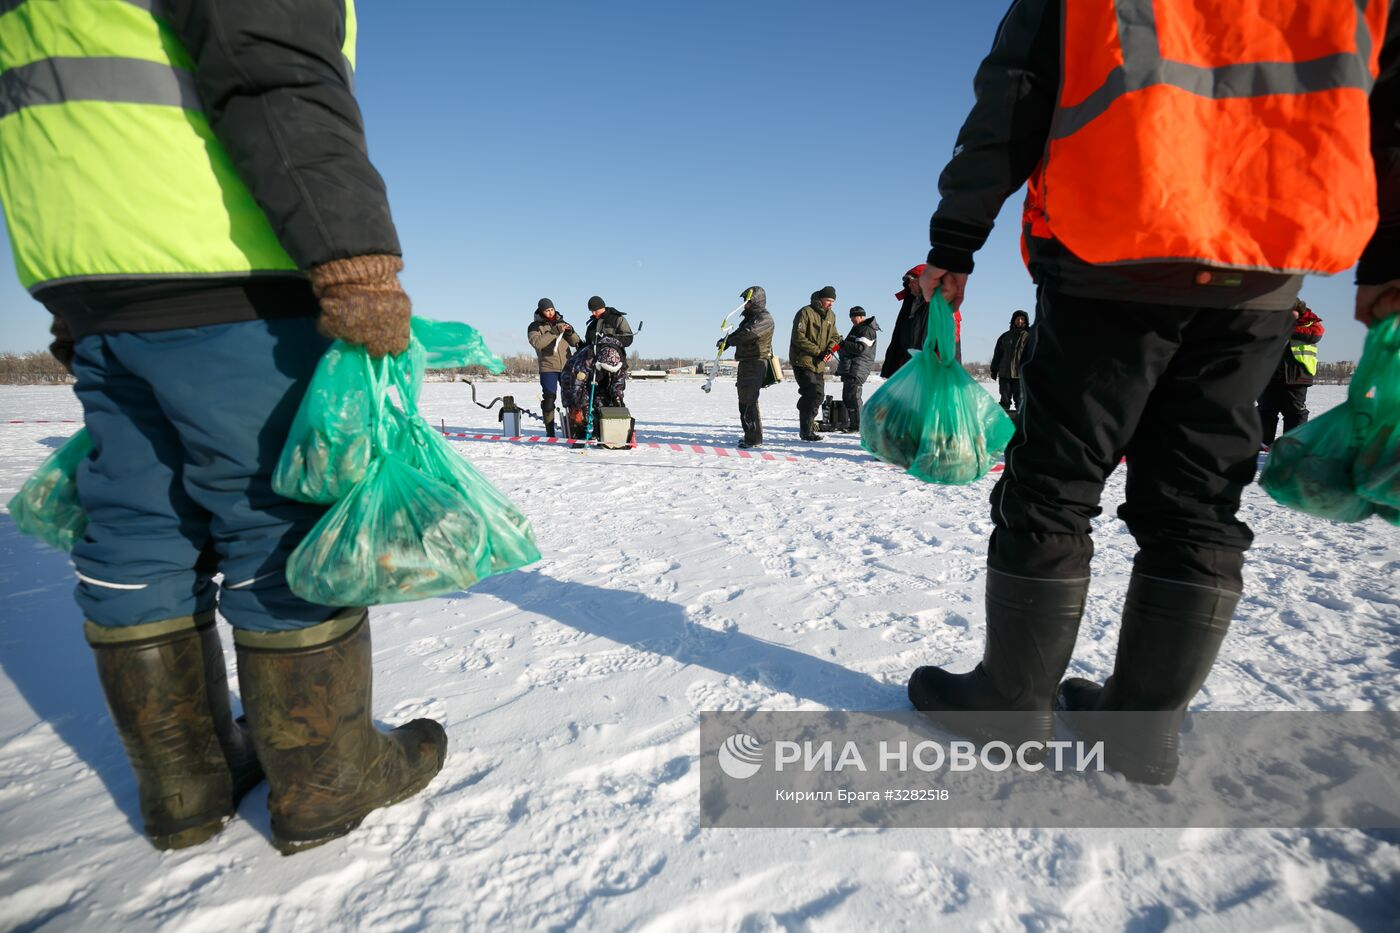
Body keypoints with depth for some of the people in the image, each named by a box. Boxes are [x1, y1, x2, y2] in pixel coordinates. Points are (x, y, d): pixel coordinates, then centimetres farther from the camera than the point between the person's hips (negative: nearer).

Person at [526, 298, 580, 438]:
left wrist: (570, 332, -10)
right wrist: (554, 331, -23)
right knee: (549, 398, -5)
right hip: (548, 368, -3)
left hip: (567, 366, 4)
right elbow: (537, 343, -17)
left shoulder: (561, 323, 14)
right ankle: (550, 432, 0)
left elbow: (575, 342, 11)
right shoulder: (534, 326, 2)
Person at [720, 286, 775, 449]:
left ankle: (754, 439, -10)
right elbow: (738, 334, 17)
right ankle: (750, 436, 23)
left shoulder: (765, 318, -11)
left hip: (756, 364, -10)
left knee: (749, 402, -13)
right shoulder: (750, 317, 20)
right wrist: (726, 341, -4)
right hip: (746, 363, 10)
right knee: (744, 402, 14)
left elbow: (747, 334, -24)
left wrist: (727, 341, -11)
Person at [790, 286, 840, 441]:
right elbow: (798, 337, -17)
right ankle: (807, 431, -7)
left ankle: (808, 421, 31)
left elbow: (834, 336, 16)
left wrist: (830, 350, -7)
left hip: (820, 364, 8)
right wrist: (817, 351, -19)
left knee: (819, 395, 12)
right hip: (803, 361, -8)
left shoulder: (831, 316, 12)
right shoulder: (806, 312, -12)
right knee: (811, 395, -13)